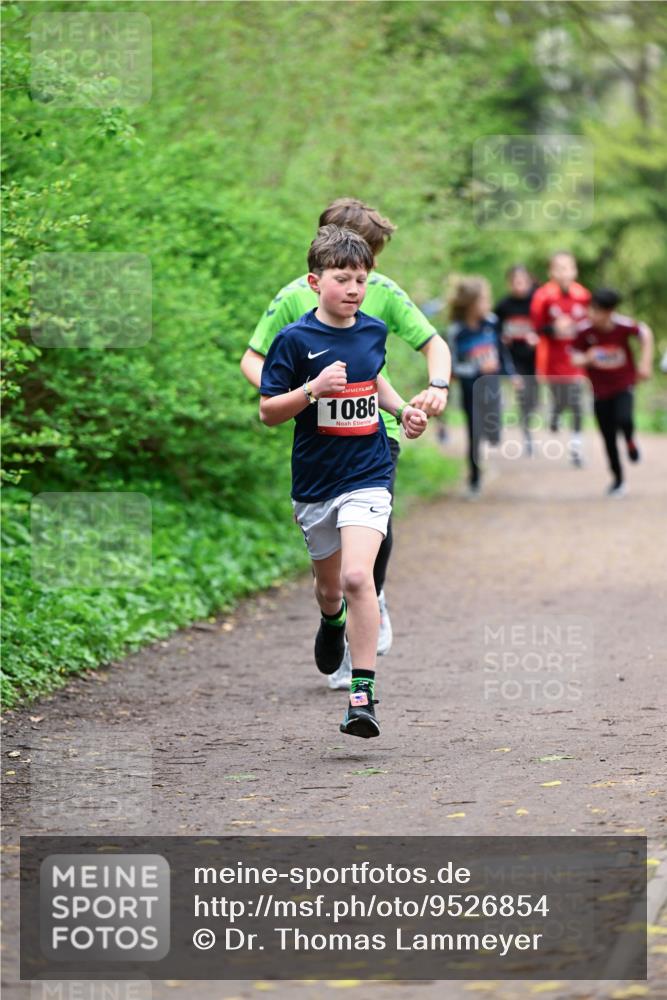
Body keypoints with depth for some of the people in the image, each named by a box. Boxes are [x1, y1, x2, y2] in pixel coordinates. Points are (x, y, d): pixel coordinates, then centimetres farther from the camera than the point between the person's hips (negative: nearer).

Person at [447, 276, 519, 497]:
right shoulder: (457, 332, -15)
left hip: (492, 386, 3)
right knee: (475, 435, 2)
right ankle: (474, 481, 17)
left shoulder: (490, 322, -2)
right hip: (471, 390, -3)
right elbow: (454, 367, -15)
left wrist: (512, 374, 15)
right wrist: (478, 368, -25)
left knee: (493, 433, -4)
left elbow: (502, 350, 12)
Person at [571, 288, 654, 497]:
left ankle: (630, 441, 9)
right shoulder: (584, 330, -16)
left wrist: (645, 363, -4)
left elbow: (646, 333, -1)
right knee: (608, 438, 6)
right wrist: (586, 359, -28)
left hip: (624, 384, -2)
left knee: (624, 419, -28)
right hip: (600, 389, 2)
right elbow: (575, 357, -6)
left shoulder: (623, 325, -19)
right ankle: (618, 479, 24)